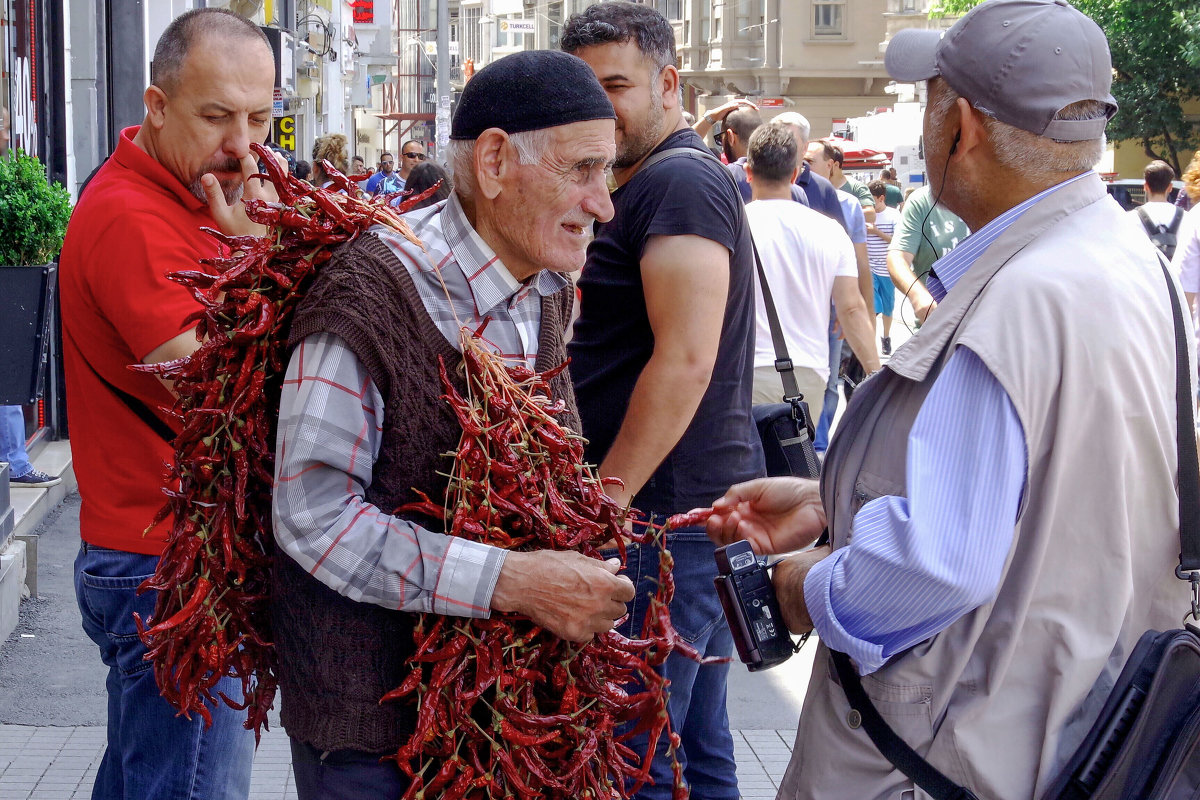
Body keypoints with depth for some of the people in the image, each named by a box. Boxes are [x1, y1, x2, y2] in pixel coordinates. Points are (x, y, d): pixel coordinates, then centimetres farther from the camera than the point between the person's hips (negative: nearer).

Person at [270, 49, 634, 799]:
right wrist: (509, 581, -28)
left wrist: (581, 581, 6)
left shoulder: (549, 290, 4)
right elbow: (314, 517, -24)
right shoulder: (371, 293, -22)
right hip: (371, 711, -7)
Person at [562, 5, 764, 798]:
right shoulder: (664, 181, 19)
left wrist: (604, 502, -20)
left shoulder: (677, 182, -14)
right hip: (710, 503, 10)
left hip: (667, 509, -10)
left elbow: (685, 360, -23)